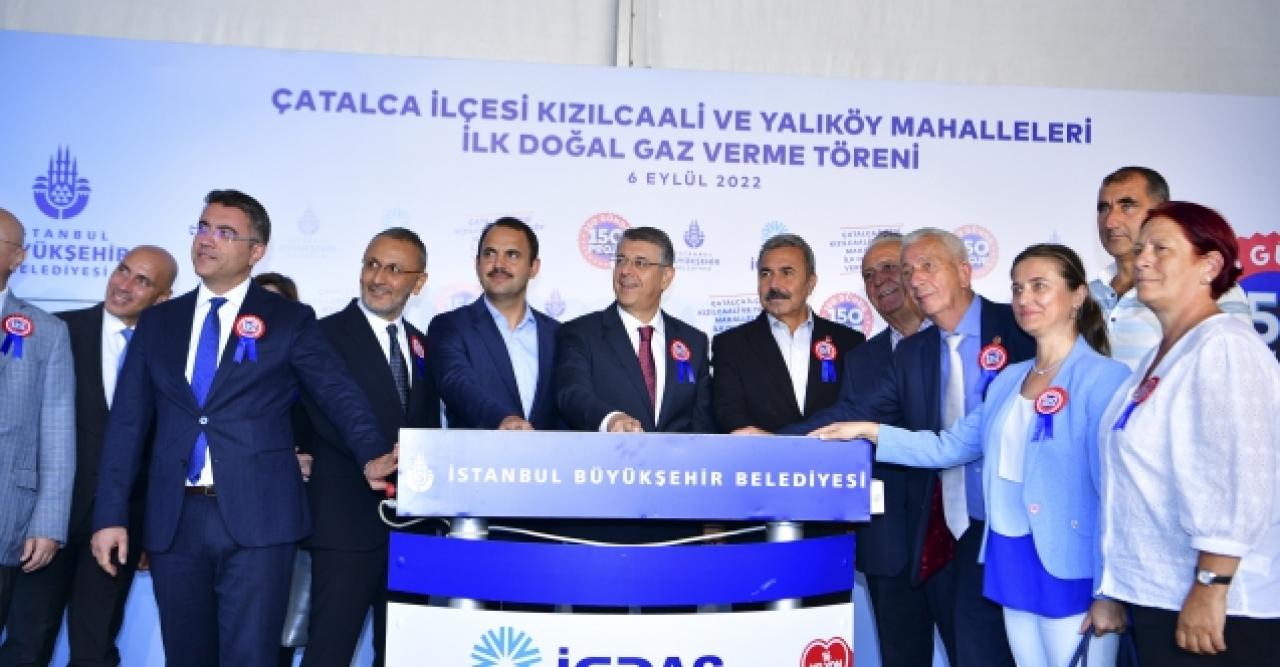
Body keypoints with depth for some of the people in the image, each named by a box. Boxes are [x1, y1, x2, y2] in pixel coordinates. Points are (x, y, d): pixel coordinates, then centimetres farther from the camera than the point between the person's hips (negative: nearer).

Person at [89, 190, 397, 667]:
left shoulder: (290, 320, 2)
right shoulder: (157, 321, 12)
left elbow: (339, 394, -5)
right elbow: (127, 422, 11)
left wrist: (372, 455, -24)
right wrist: (110, 514, 4)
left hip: (257, 517, -4)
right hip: (173, 520, 4)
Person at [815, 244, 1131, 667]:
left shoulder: (1105, 378, -10)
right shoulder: (1010, 380, 11)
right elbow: (948, 446, 11)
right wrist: (869, 432, 2)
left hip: (1071, 573, -6)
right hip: (1012, 567, 6)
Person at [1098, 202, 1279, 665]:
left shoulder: (1224, 347, -15)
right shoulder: (1159, 357, 12)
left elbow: (1242, 483, -22)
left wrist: (1210, 588, -21)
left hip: (1211, 609, -8)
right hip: (1157, 597, 8)